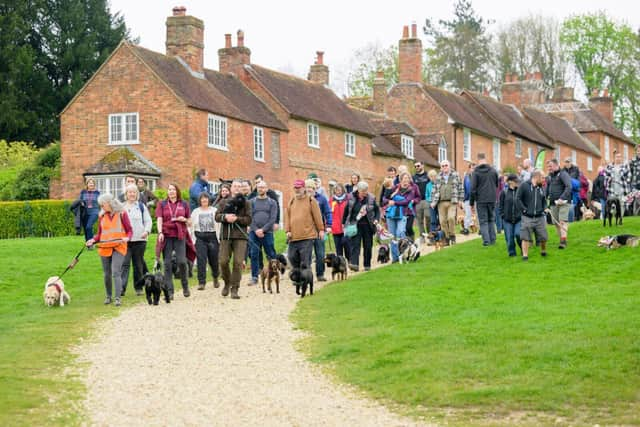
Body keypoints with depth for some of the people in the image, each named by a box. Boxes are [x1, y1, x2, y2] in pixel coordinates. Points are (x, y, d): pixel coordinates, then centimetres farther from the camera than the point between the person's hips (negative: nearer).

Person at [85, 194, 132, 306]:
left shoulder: (122, 214, -2)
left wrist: (127, 238, -18)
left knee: (116, 272, -14)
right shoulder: (102, 216, 7)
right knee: (107, 274, 9)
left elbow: (129, 230, 2)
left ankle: (117, 298, -15)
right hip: (104, 248, 4)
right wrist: (93, 240, -6)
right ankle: (108, 296, 24)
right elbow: (99, 234, 13)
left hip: (118, 247, -4)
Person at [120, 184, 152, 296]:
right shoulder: (121, 207, 11)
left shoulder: (141, 206, 8)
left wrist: (146, 231, -12)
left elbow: (148, 221, 5)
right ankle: (122, 288, -17)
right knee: (125, 264, -11)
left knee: (138, 264, 5)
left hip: (139, 239, 0)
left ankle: (139, 287, 15)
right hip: (124, 240, 0)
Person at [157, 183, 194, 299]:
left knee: (181, 261, -12)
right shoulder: (162, 204, 10)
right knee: (167, 263, -2)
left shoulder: (184, 204, 12)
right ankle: (169, 291, 1)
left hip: (180, 236, 0)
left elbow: (189, 222, 15)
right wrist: (160, 232, -16)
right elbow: (159, 220, 0)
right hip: (167, 236, 0)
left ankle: (185, 287, 9)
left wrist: (184, 219, -7)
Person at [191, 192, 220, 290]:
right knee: (201, 260, -9)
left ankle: (215, 278, 33)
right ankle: (201, 282, -6)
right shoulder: (195, 212, 9)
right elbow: (191, 226, 10)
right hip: (200, 238, 0)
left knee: (214, 260, 6)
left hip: (212, 238, 0)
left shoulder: (214, 211, 5)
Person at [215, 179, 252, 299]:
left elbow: (248, 220, 1)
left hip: (240, 236, -1)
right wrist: (225, 217, -15)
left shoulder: (245, 203, 9)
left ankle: (234, 289, -2)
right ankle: (227, 283, 22)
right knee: (223, 261, -2)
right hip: (226, 235, 1)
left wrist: (236, 219, -13)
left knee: (238, 262, -7)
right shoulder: (223, 202, 14)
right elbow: (217, 216, 4)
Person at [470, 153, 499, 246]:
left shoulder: (476, 172, -8)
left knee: (483, 221, 2)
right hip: (492, 199, 3)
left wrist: (471, 202, -3)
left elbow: (473, 189, -9)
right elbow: (497, 184, 12)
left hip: (481, 200, -3)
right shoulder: (493, 170, 2)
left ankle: (486, 240, -4)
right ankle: (492, 239, 14)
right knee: (491, 219, 15)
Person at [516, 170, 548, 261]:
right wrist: (524, 210, -11)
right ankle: (525, 255, 2)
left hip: (539, 217, 4)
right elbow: (518, 199, -6)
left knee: (543, 237, 5)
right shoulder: (524, 186, -3)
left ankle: (543, 252, 29)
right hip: (527, 217, -4)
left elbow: (544, 201, 25)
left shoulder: (541, 188, 14)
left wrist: (544, 209, 5)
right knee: (526, 237, -5)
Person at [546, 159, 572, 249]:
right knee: (556, 222, 7)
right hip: (553, 203, 7)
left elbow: (568, 187, -17)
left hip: (563, 202, -7)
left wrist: (562, 198, -26)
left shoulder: (563, 174, -6)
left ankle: (563, 240, -20)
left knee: (563, 221, -15)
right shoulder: (549, 176, 16)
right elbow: (547, 190, 22)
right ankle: (561, 239, 16)